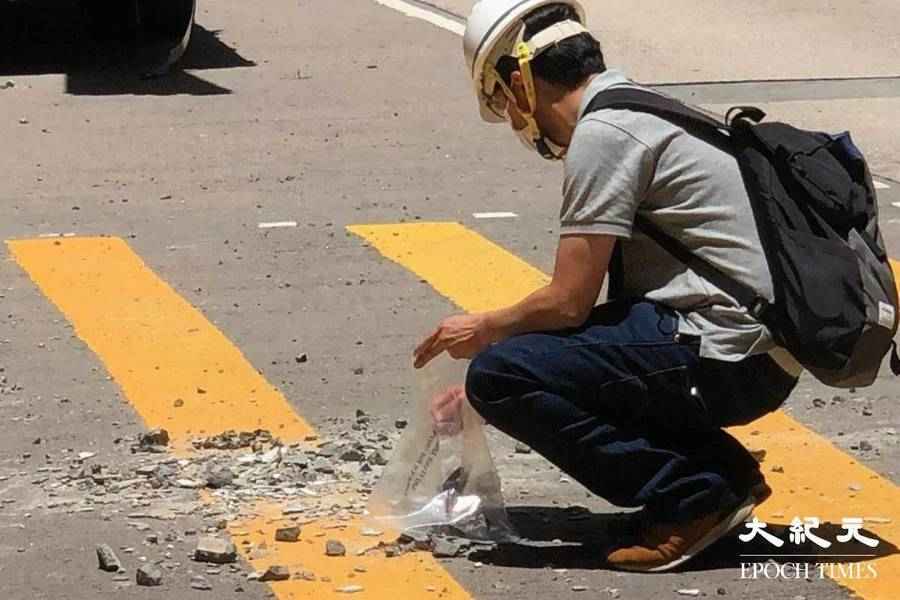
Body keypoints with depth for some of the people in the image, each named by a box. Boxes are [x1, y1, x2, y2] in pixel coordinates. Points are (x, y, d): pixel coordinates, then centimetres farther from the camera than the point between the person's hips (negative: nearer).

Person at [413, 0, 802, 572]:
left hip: (723, 356, -10)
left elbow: (568, 303, -13)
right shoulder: (645, 108, 19)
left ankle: (693, 494, -9)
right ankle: (721, 466, 12)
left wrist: (485, 331, 6)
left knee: (499, 376, -14)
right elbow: (588, 298, 26)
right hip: (759, 352, 10)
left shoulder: (601, 133, -12)